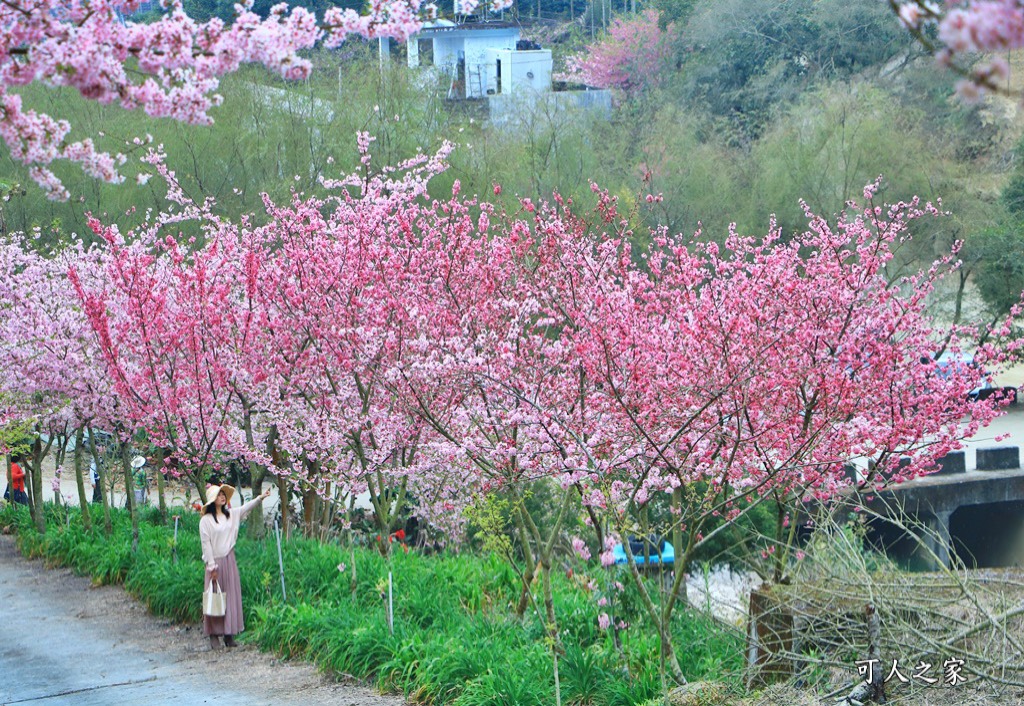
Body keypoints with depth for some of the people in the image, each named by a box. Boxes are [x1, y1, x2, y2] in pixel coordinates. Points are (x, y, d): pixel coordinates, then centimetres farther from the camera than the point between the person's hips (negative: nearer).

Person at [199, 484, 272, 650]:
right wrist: (212, 566, -13)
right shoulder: (206, 520, -7)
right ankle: (214, 636, 2)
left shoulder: (231, 515, 10)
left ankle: (229, 634, 10)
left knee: (231, 597, 5)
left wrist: (260, 497, -14)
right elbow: (206, 544, -10)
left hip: (229, 561, 6)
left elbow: (246, 508, 1)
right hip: (215, 562, -6)